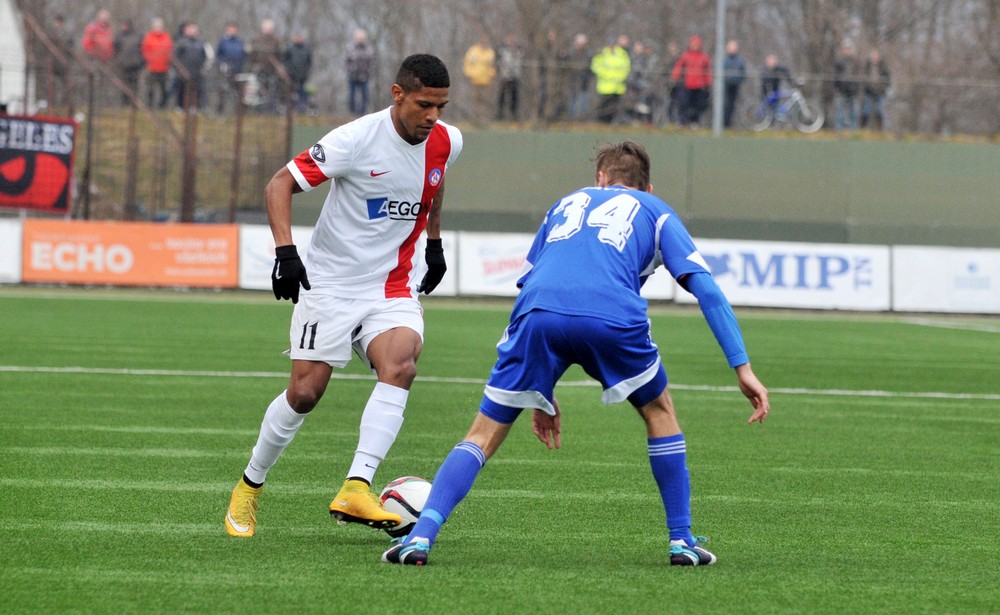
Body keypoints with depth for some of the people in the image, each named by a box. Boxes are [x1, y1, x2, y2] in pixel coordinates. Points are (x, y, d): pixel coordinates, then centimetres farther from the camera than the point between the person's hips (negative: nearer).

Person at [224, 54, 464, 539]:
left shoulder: (446, 143, -2)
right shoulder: (357, 140, -19)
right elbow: (280, 184, -15)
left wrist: (434, 243, 26)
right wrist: (285, 250, -27)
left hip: (394, 288, 4)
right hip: (332, 284, -4)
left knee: (400, 366, -25)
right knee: (305, 393, -6)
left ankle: (355, 491, -31)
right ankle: (249, 488, 19)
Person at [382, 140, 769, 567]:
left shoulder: (567, 204, 38)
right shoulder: (656, 212, 29)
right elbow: (706, 289, 15)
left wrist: (539, 393, 40)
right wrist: (742, 367, 12)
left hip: (540, 313, 2)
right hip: (613, 318, -2)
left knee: (483, 436, 11)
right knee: (659, 412, 26)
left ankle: (422, 535, -8)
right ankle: (682, 541, 23)